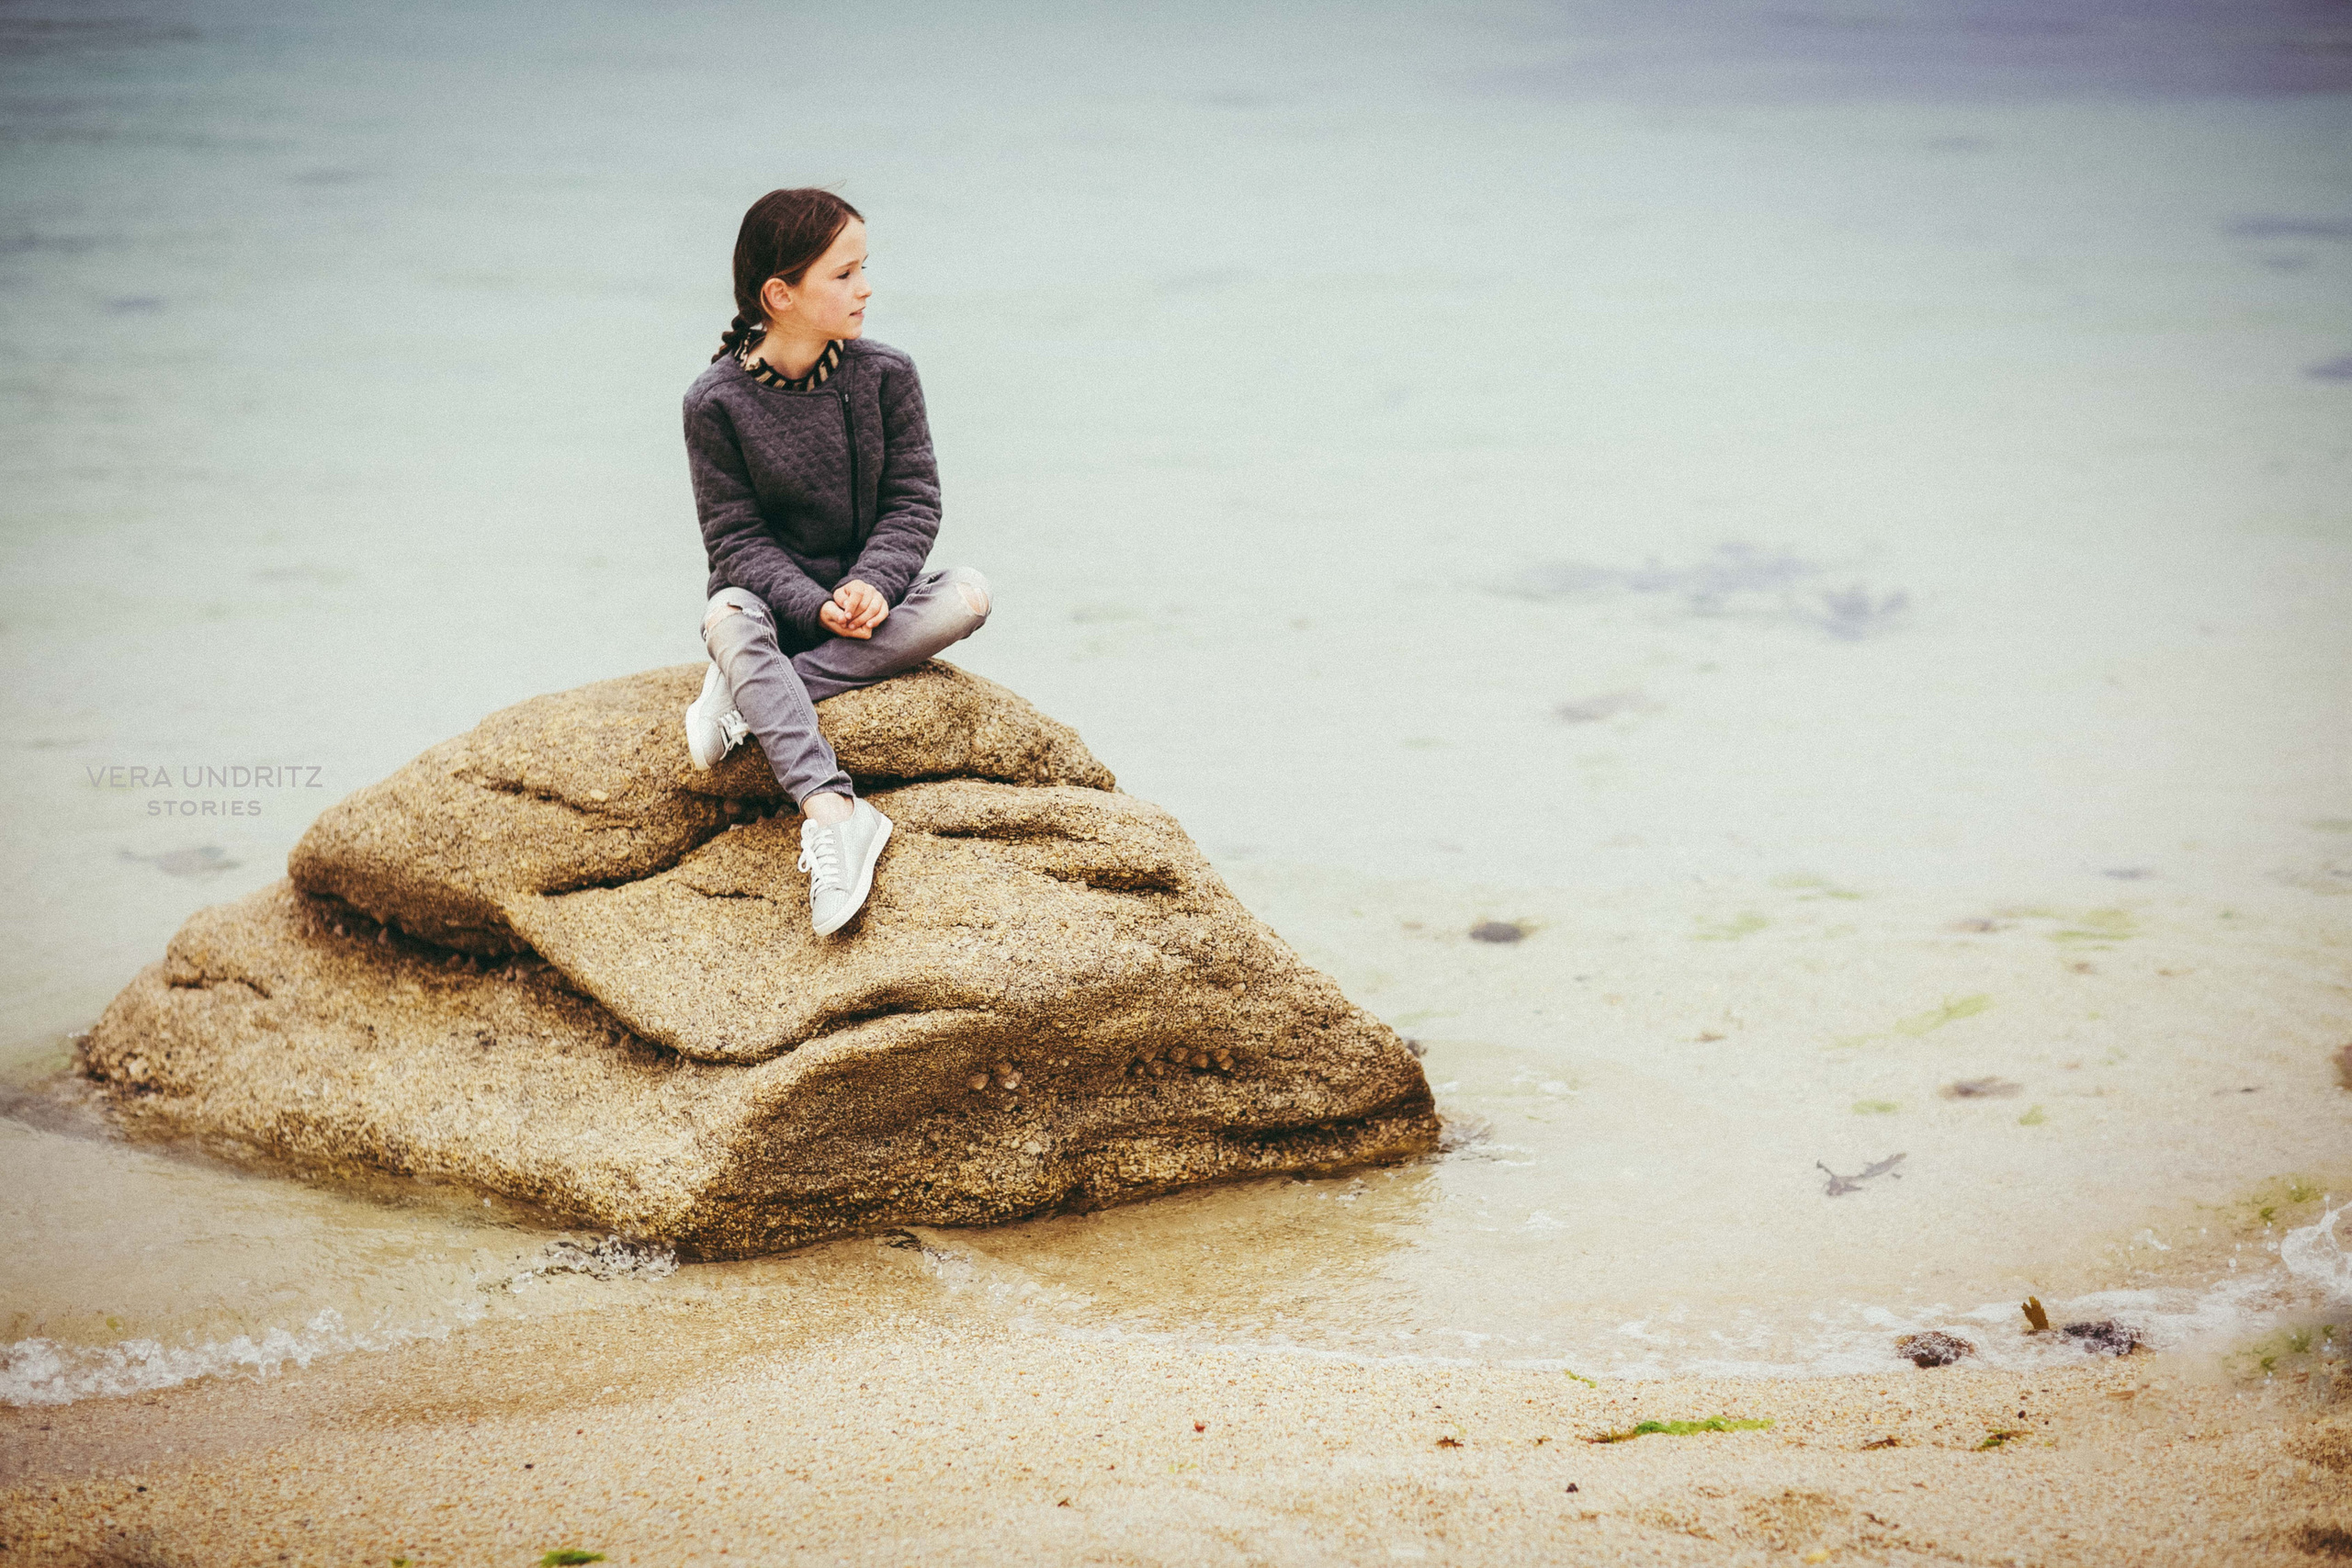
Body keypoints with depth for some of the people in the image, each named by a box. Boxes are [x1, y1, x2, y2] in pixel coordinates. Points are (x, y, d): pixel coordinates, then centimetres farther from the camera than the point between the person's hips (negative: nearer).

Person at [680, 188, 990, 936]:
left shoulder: (884, 376, -4)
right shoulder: (717, 401, -10)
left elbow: (912, 503, -5)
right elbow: (737, 539, -11)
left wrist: (870, 585, -24)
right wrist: (815, 606, -27)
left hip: (869, 596, 2)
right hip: (776, 599, -2)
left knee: (967, 594, -27)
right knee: (729, 618, -36)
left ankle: (749, 695, -30)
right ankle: (832, 811, -51)